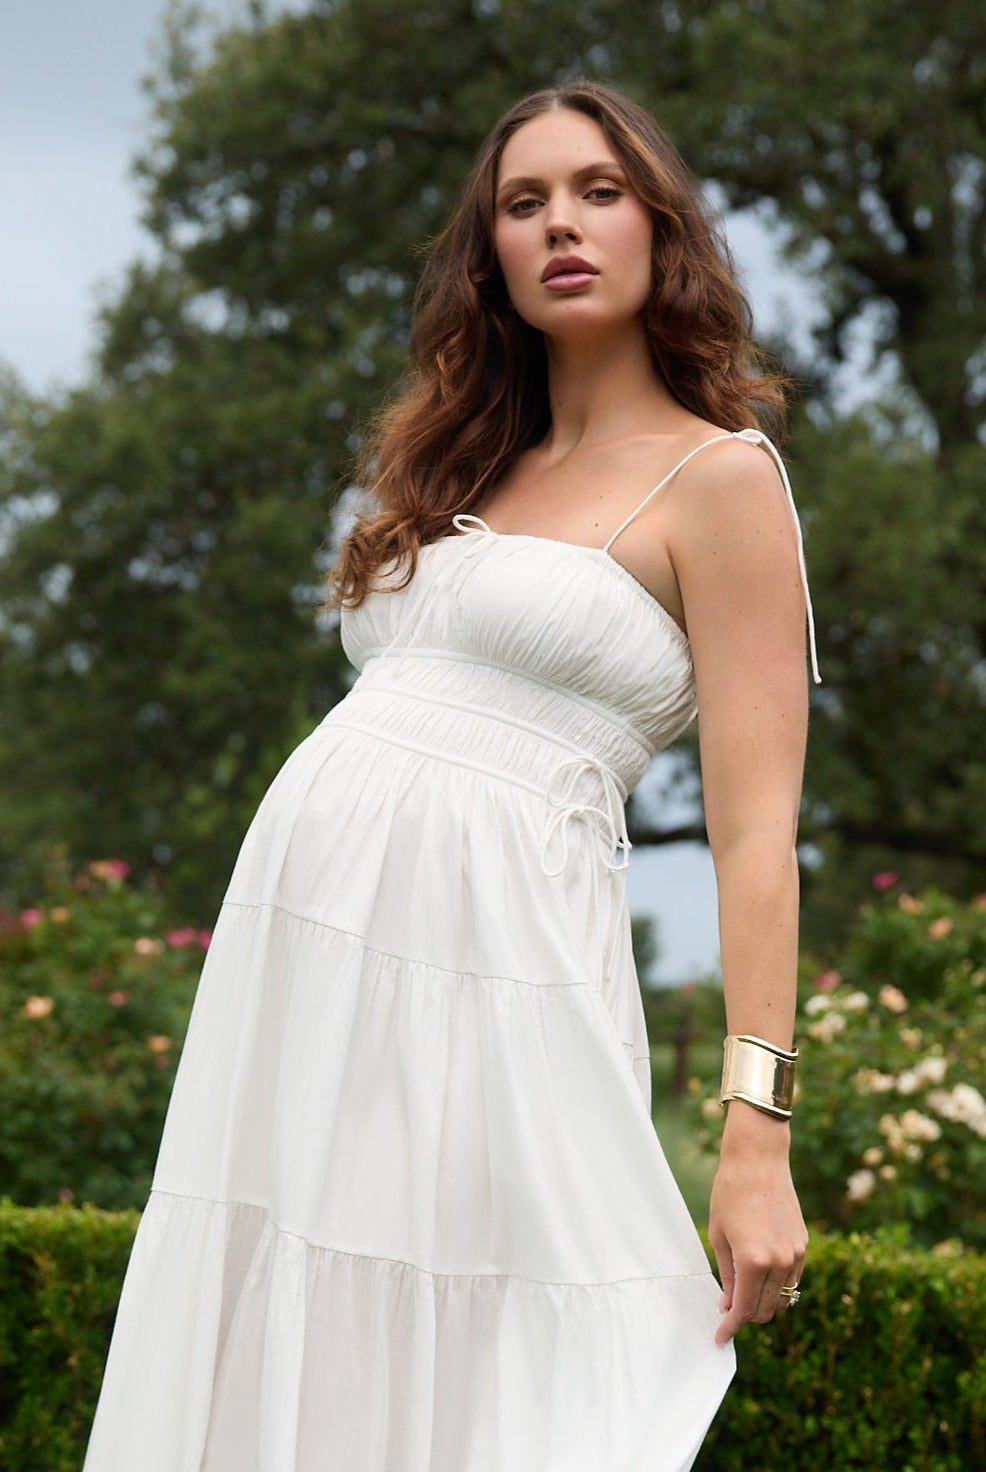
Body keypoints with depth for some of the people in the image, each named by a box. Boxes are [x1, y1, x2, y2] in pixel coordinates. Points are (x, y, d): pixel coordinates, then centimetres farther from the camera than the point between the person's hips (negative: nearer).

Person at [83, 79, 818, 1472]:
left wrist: (758, 1134, -16)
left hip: (485, 960, -7)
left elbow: (756, 825, -8)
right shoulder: (471, 466, 21)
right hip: (304, 935, 7)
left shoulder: (717, 475, -1)